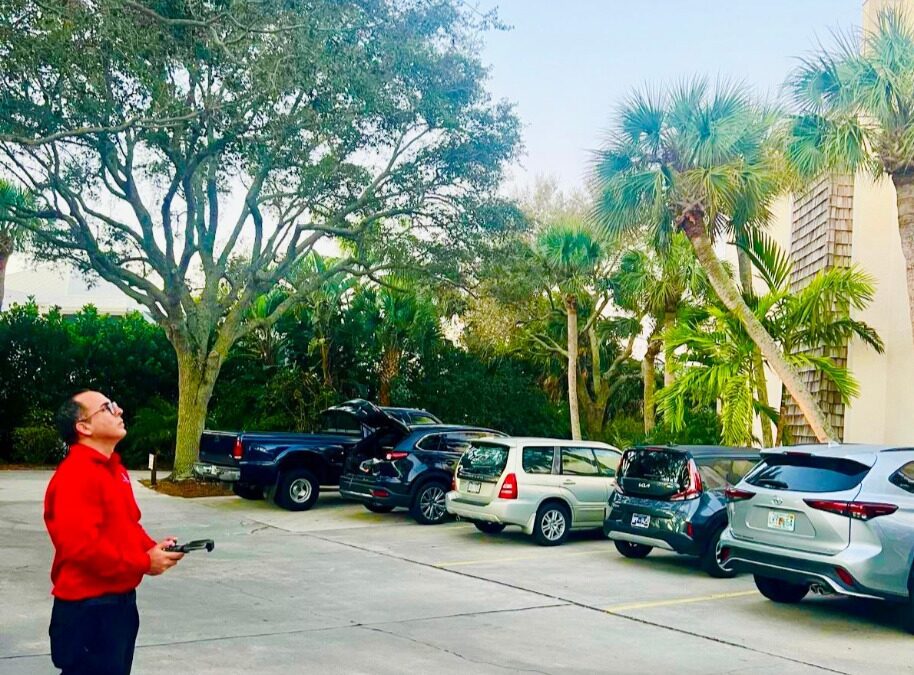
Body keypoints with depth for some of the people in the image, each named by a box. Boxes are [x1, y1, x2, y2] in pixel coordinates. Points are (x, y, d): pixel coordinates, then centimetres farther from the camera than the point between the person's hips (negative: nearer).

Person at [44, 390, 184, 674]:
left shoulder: (113, 469, 12)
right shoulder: (75, 475, -20)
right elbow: (81, 546, -28)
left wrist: (153, 548, 0)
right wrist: (144, 563, -20)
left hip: (120, 600, 10)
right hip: (87, 609, -10)